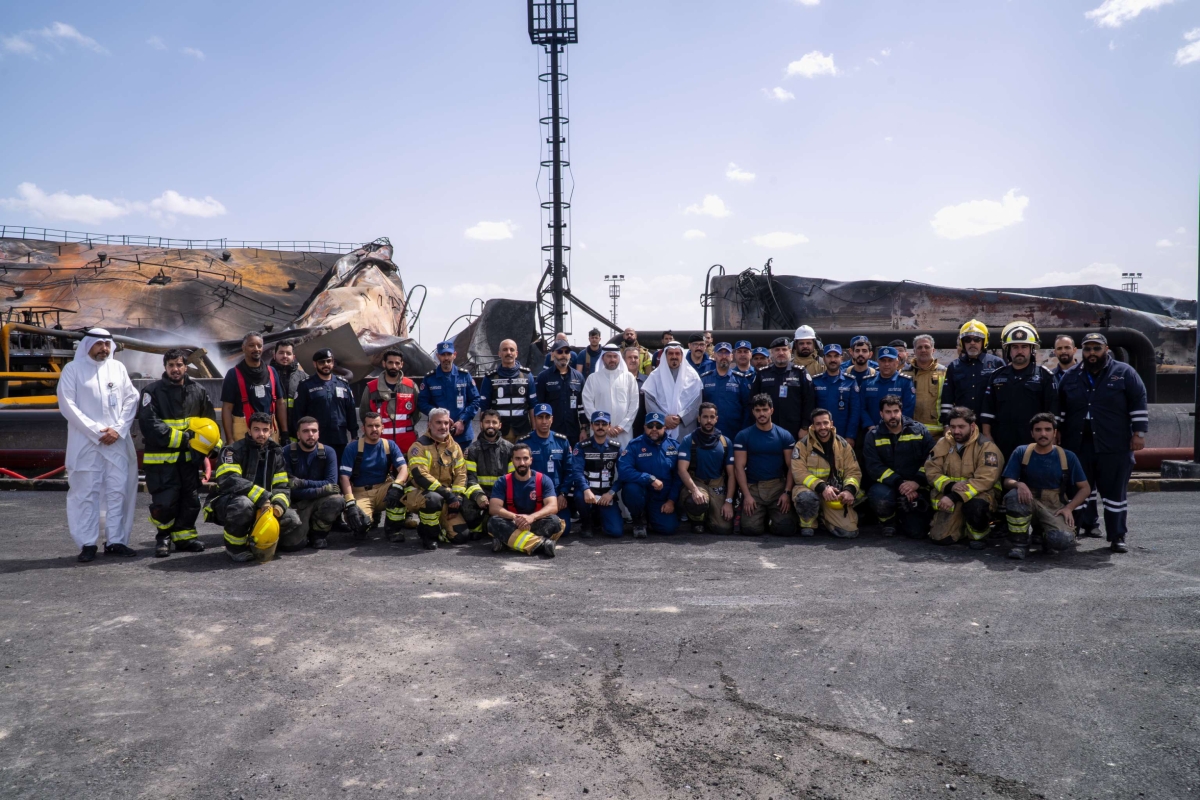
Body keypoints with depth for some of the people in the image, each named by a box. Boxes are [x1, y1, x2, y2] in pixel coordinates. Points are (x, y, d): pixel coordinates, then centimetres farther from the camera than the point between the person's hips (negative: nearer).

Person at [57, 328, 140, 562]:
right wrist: (96, 431, -11)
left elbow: (131, 398, 8)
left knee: (119, 491, 3)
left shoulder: (118, 367, 13)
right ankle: (88, 544, 4)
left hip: (118, 441, 3)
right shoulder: (73, 369, 2)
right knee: (86, 493, -2)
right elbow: (67, 405, -5)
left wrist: (118, 429, -5)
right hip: (85, 442, -3)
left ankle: (115, 541, 9)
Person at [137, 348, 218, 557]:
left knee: (191, 500, 10)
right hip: (161, 458, -4)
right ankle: (163, 537, 18)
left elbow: (210, 422, 16)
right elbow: (149, 424, -16)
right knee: (165, 502, -5)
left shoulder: (198, 391, 9)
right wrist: (182, 437, -21)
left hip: (189, 457, 5)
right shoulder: (153, 391, -6)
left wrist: (215, 446, 5)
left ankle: (184, 536, 25)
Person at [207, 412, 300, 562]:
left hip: (262, 508, 5)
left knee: (292, 520, -16)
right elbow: (228, 480, -27)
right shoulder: (234, 450, -11)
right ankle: (235, 546, -12)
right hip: (225, 504, -5)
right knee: (243, 504, -39)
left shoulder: (276, 453, 6)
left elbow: (282, 486, 3)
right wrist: (260, 496, -33)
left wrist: (279, 504, -20)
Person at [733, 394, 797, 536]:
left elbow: (791, 467, 3)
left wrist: (787, 492, -10)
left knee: (786, 528, -15)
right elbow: (739, 467, -2)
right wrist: (746, 495, -11)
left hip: (778, 487, 1)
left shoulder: (785, 436, 5)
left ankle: (772, 517, 20)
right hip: (753, 487, -1)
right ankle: (763, 517, 19)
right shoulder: (743, 436, 2)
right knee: (752, 529, -17)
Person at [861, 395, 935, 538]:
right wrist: (899, 483, -23)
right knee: (881, 499, -36)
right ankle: (888, 520, 1)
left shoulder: (920, 431, 3)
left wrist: (917, 482, -19)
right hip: (887, 485, -1)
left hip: (916, 488, 1)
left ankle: (903, 514, 25)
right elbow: (874, 467, -11)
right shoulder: (873, 436, 0)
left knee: (917, 531, -12)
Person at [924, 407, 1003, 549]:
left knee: (976, 507, -39)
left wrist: (955, 497, -30)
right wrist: (950, 485, -22)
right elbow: (932, 471, -1)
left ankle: (979, 535, -6)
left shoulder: (986, 446, -12)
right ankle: (961, 524, 23)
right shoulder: (943, 443, 3)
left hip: (979, 495, -4)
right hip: (949, 496, 4)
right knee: (941, 537, -11)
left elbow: (984, 480, -21)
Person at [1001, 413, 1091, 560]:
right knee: (1013, 495, -35)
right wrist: (1018, 484, -27)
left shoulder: (1068, 457, 1)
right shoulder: (1021, 452, 0)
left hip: (1055, 509, 0)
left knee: (1063, 539, -31)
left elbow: (1085, 488, 6)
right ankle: (1020, 544, -15)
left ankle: (1046, 534, 10)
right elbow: (1007, 482, -3)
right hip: (1029, 503, 0)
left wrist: (1069, 508, -10)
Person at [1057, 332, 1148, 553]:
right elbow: (1060, 410, 18)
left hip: (1115, 446, -3)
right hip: (1078, 445, 3)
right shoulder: (1070, 377, 11)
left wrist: (1138, 433, -6)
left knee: (1114, 492, 1)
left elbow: (1139, 405, 0)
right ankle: (1087, 525, 27)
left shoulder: (1124, 373, 1)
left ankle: (1117, 536, 7)